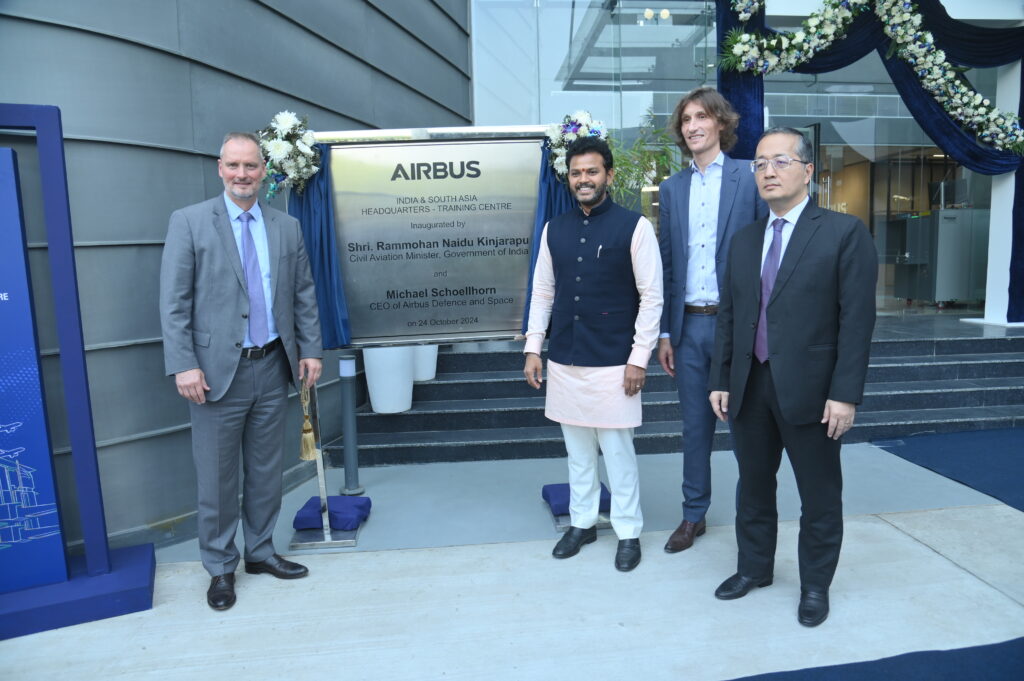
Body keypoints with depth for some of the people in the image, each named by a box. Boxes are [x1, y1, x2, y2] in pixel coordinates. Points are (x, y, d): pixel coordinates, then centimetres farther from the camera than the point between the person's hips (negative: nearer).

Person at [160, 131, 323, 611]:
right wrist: (183, 365, -14)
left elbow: (303, 294, 12)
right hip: (217, 370, -3)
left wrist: (310, 349, 5)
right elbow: (174, 302, -7)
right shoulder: (189, 222, -3)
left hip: (271, 368, 4)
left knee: (267, 470, 14)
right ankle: (220, 568, 23)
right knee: (217, 477, 6)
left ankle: (260, 551, 31)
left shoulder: (287, 227, 9)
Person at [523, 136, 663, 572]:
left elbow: (652, 296, -7)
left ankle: (628, 532, 22)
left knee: (617, 449, 4)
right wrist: (533, 348, 6)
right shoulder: (554, 229, 7)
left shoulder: (634, 226, -7)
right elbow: (542, 291, 11)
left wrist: (639, 357, -10)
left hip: (613, 362, -4)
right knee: (577, 447, 15)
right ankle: (582, 523, 31)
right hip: (564, 360, 4)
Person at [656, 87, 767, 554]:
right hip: (689, 325, 4)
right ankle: (693, 515, 26)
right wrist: (664, 331, 7)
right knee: (695, 426, 13)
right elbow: (666, 265, 10)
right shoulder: (671, 188, 10)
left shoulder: (750, 178, -1)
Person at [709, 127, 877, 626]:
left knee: (819, 496, 10)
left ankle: (815, 585, 29)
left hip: (808, 389, -4)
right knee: (753, 486, 18)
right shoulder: (744, 240, 10)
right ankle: (754, 567, 37)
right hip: (750, 387, 5)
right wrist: (720, 380, 7)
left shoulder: (844, 233, -5)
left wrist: (845, 393, -15)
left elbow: (857, 318, -10)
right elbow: (728, 316, 10)